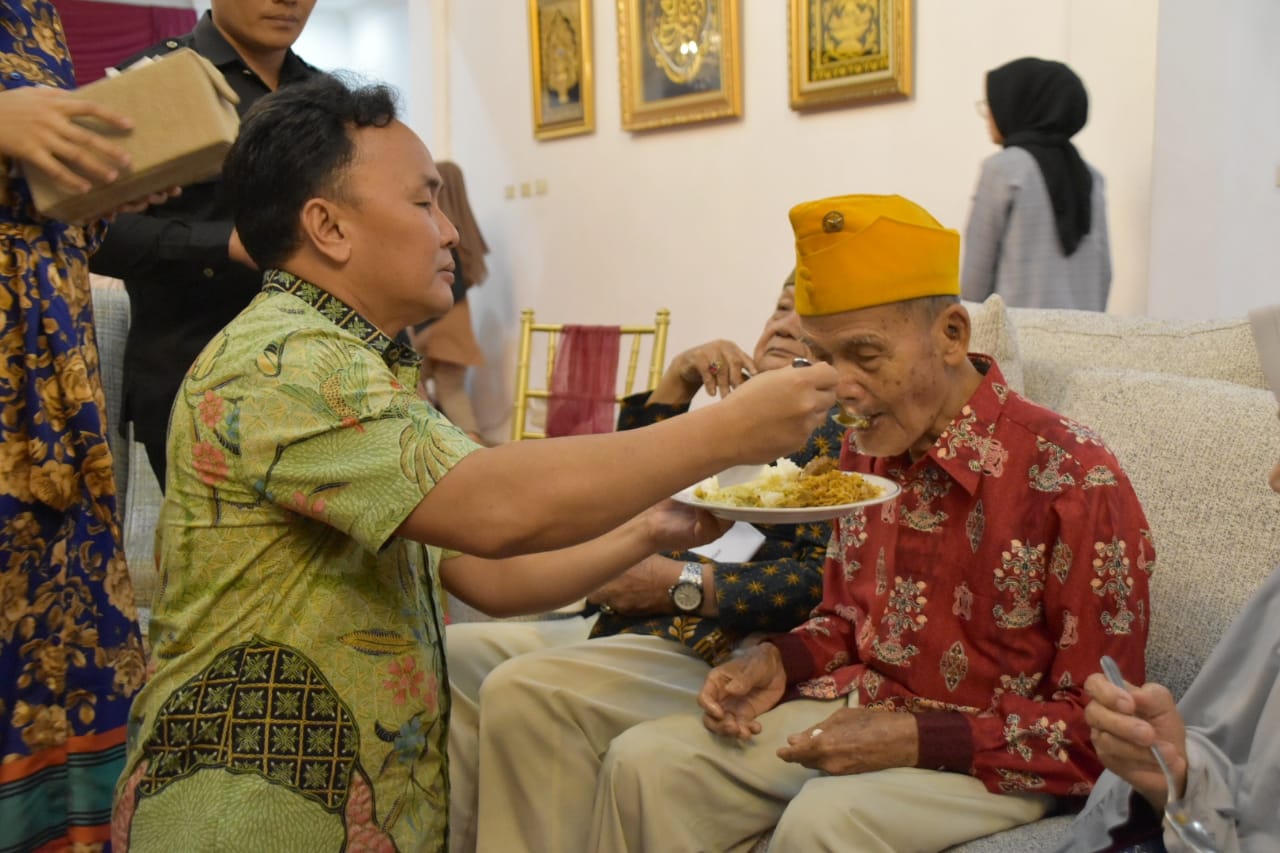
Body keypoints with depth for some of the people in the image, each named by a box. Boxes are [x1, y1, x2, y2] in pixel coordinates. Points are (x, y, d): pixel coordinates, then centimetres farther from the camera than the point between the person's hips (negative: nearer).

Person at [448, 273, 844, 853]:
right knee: (449, 657, 0)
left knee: (522, 691, -27)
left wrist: (679, 583, -17)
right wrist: (673, 385, 4)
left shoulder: (849, 430, -3)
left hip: (725, 648, -8)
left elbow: (830, 582, -17)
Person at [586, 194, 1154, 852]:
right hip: (858, 710, 6)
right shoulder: (865, 449, 1)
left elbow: (1096, 728, -16)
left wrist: (917, 740, -24)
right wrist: (780, 662, -3)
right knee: (645, 763, -10)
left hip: (990, 758, -6)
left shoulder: (1075, 481, -21)